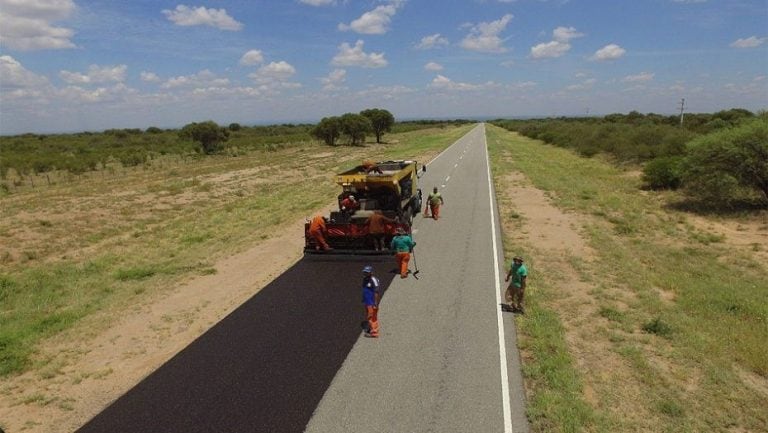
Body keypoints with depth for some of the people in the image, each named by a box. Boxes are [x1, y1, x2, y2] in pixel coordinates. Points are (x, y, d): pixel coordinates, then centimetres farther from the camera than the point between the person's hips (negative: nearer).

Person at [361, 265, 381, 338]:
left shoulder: (373, 280, -19)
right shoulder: (365, 279, 9)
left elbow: (377, 292, -19)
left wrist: (376, 303, -20)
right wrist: (363, 300, 22)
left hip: (372, 303, -9)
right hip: (367, 302, 9)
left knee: (373, 317, -4)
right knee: (368, 317, 18)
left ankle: (374, 332, 4)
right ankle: (369, 329, 30)